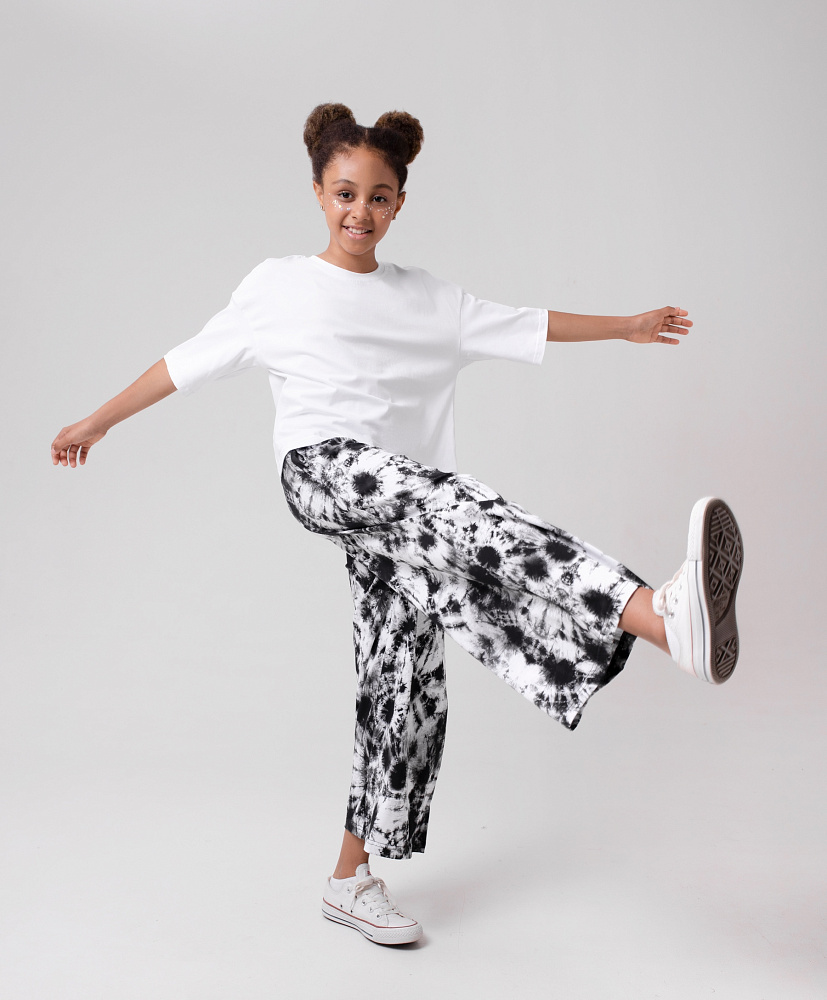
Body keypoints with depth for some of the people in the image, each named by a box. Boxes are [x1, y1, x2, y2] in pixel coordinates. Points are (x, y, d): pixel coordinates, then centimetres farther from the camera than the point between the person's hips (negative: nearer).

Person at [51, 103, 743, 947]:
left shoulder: (429, 301, 20)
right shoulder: (277, 287, 13)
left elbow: (525, 328, 23)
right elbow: (188, 362, 18)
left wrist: (628, 325, 24)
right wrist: (95, 423, 21)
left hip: (400, 506, 5)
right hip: (322, 469, -5)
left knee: (407, 684, 0)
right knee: (463, 509, -34)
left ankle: (352, 879, 15)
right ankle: (660, 616, -55)